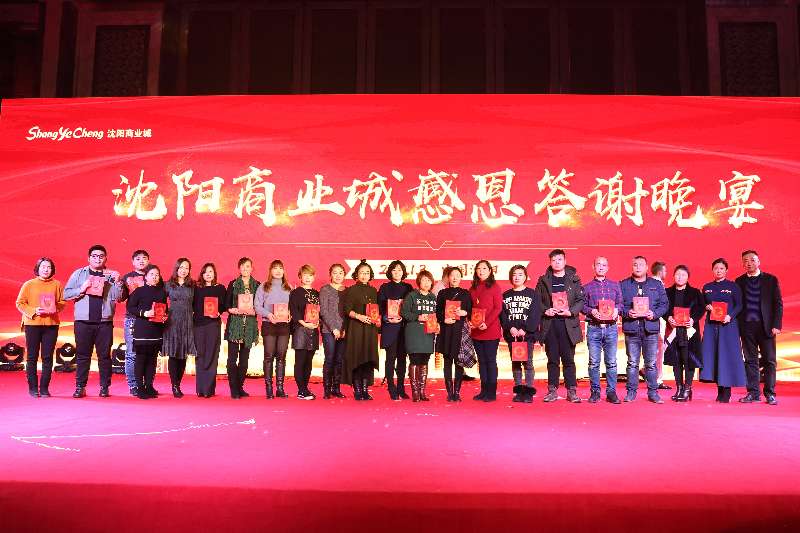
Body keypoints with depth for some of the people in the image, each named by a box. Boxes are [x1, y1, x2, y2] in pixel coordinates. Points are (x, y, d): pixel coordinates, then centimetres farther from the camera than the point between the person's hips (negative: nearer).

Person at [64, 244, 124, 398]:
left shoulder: (111, 275, 11)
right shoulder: (79, 274, 12)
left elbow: (118, 297, 4)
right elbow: (66, 294, 8)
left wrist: (118, 282, -10)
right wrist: (81, 289, -8)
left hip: (105, 322, 0)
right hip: (83, 322, 0)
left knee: (104, 355, 2)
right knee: (82, 355, 3)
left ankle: (104, 387, 8)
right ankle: (80, 387, 10)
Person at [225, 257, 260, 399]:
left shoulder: (257, 285, 8)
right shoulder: (233, 284, 5)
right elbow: (226, 305, 3)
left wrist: (253, 311, -11)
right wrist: (234, 310, -15)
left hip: (250, 324, 2)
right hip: (234, 323, -2)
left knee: (244, 358, 6)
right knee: (232, 357, -6)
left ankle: (240, 387, 15)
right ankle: (234, 389, -1)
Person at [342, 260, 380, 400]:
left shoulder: (373, 291, 15)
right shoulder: (352, 290, 2)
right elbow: (347, 310, -5)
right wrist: (359, 316, -20)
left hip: (370, 328, 4)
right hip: (356, 328, -4)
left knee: (369, 358, 1)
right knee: (357, 357, -5)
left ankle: (365, 389, 8)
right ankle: (357, 390, 2)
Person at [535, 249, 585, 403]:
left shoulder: (574, 279, 7)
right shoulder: (543, 281, 10)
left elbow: (581, 300, 3)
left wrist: (571, 311, -12)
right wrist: (545, 310, -8)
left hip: (568, 324, -1)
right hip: (549, 324, 1)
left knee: (568, 359, 1)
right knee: (552, 359, 5)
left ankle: (572, 391, 7)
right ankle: (552, 390, 10)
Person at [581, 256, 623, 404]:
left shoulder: (615, 285, 12)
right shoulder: (587, 287, 9)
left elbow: (620, 302, 12)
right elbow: (582, 305, 7)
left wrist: (616, 309, -9)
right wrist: (591, 311, -12)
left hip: (611, 328, 1)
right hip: (593, 328, -1)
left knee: (611, 362, 0)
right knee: (594, 362, 1)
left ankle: (611, 392, 7)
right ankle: (595, 392, 9)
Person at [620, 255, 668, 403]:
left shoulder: (657, 284, 13)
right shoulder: (623, 285, 9)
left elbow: (664, 304, 9)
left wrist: (654, 314, -8)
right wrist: (627, 313, -13)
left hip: (651, 328, 1)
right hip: (631, 329, -1)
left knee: (651, 363, 3)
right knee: (632, 363, 2)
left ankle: (653, 392, 11)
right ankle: (631, 392, 10)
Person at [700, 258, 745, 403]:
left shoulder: (733, 286, 2)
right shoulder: (707, 287, 12)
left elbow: (739, 305, -1)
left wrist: (730, 316, -16)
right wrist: (706, 307, -5)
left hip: (728, 324, -3)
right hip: (711, 325, 3)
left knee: (727, 354, -5)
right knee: (712, 354, -1)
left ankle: (726, 392, -1)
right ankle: (720, 390, 8)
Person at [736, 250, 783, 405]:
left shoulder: (770, 279, 4)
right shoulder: (739, 281, 9)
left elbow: (778, 304, 1)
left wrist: (776, 324, -7)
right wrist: (737, 326, -1)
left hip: (766, 325, -1)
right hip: (747, 326, 1)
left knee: (769, 360, 1)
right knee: (750, 360, 4)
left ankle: (770, 394, 8)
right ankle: (753, 393, 9)